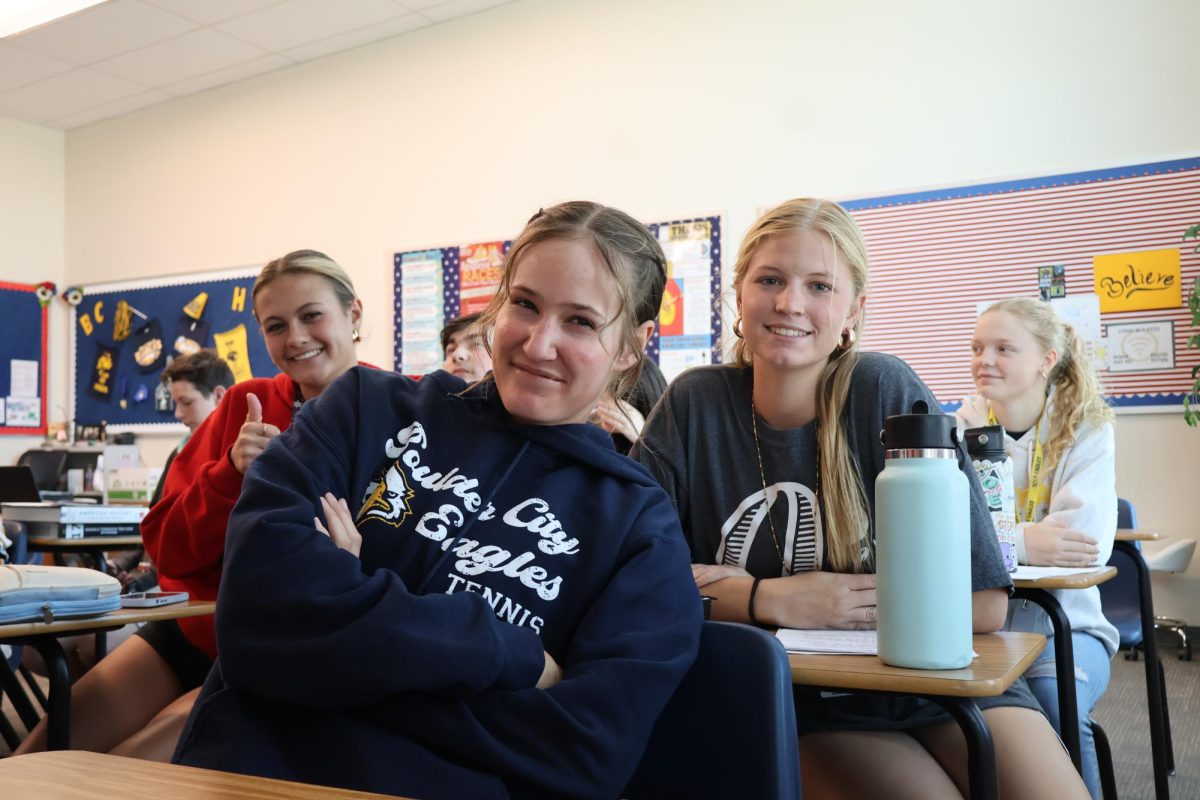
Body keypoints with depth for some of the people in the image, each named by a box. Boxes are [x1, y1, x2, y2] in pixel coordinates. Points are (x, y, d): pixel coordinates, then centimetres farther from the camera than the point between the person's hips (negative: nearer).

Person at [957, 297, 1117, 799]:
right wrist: (1021, 539, -26)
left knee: (1053, 699, -31)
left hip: (1062, 623, -1)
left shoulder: (1086, 431, -2)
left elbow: (1087, 545, -19)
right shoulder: (962, 429, 3)